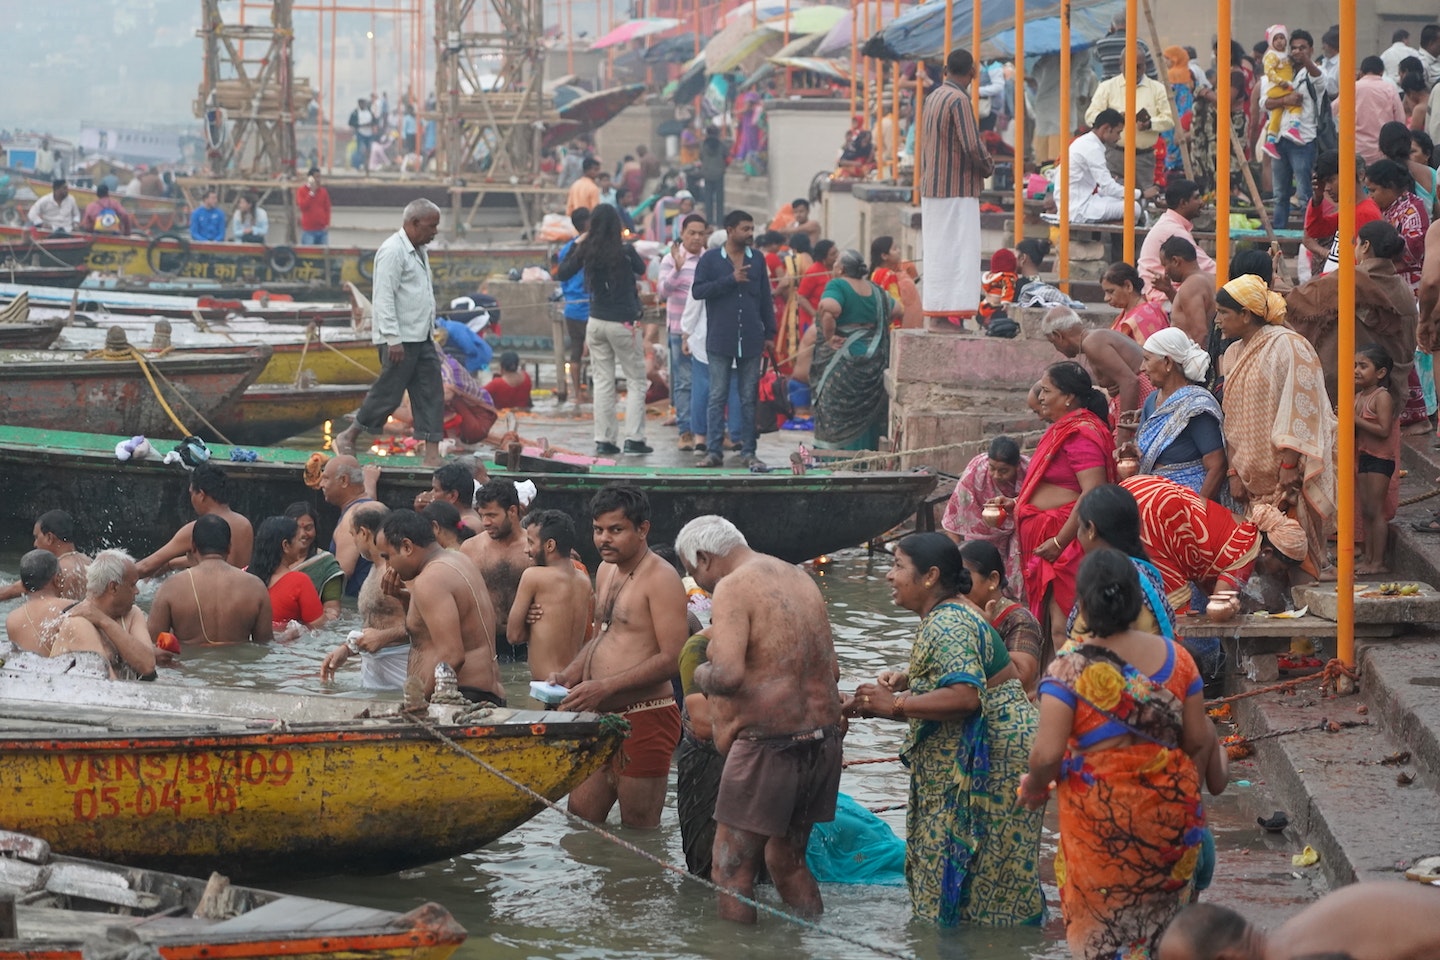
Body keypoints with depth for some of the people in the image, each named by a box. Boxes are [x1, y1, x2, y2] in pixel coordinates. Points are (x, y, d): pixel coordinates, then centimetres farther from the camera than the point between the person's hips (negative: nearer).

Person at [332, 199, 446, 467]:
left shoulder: (418, 251, 15)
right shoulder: (393, 251, -15)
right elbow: (385, 298, -19)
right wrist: (393, 339, -23)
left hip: (421, 337, 9)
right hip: (400, 339, -9)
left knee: (431, 394, 4)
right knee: (388, 393, -3)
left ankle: (432, 455, 3)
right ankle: (347, 437, 13)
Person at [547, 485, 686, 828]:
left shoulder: (660, 578, -12)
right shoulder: (606, 571, 16)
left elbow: (671, 658, -19)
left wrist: (604, 687, -22)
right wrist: (567, 676, 8)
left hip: (644, 719, -9)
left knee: (639, 831, -3)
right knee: (579, 820, 11)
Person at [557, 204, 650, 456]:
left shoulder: (586, 251, -4)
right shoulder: (624, 251, -13)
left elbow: (563, 273, 9)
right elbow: (641, 269, 7)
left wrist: (575, 247, 16)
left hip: (596, 322, 4)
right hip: (623, 323, -4)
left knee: (602, 382, 9)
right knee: (635, 382, 5)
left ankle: (604, 440, 7)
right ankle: (634, 438, -1)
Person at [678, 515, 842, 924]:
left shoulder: (732, 588, -11)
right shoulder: (800, 579, 16)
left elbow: (728, 674, -23)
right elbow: (831, 670, 20)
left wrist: (701, 675, -3)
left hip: (770, 744, -9)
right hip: (823, 740, 9)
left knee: (732, 870, -2)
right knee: (786, 859, 21)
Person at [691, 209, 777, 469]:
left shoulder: (757, 261, 11)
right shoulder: (710, 259, 1)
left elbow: (766, 299, 14)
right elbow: (697, 291, -9)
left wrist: (770, 334, 11)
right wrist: (731, 279, -15)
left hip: (751, 339, 3)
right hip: (720, 339, -3)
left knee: (749, 398, 4)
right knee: (717, 397, -1)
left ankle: (748, 451, 9)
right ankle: (714, 451, 3)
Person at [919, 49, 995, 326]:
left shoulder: (933, 98, 13)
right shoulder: (958, 100, -14)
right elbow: (972, 145, -21)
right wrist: (988, 168, -2)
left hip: (931, 188, 9)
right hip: (958, 189, -9)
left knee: (936, 252, 11)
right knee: (958, 253, -8)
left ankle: (936, 309, 13)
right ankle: (954, 316, -13)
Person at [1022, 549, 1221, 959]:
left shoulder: (1069, 669, -16)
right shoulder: (1174, 657, -4)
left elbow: (1047, 754, -20)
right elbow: (1199, 741, 1)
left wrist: (1034, 785, 2)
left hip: (1100, 820, -3)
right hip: (1170, 815, 3)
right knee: (1160, 926, 18)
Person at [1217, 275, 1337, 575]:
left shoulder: (1286, 347, -10)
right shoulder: (1234, 354, 14)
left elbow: (1298, 415, -16)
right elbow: (1233, 422, 14)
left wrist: (1289, 471, -21)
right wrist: (1234, 474, 7)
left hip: (1287, 476, -7)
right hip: (1256, 479, 7)